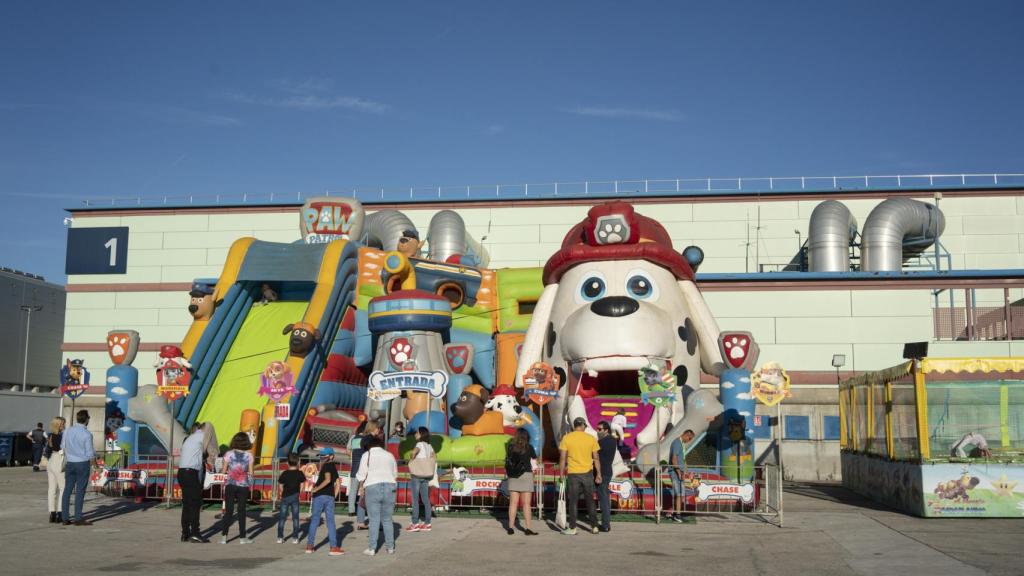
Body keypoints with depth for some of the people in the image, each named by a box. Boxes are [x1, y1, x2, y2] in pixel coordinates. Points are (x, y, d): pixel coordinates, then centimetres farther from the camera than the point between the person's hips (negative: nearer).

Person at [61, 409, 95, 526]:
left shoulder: (67, 431, 3)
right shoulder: (87, 434, -14)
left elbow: (62, 448, 11)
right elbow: (90, 453, -13)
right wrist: (94, 452, 8)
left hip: (69, 464, 5)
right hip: (83, 464, -5)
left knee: (67, 490, 7)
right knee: (80, 491, -2)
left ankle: (65, 518, 9)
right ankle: (78, 519, -2)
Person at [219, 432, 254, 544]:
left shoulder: (229, 454, -3)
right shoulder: (249, 455, -2)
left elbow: (223, 471, 0)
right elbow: (250, 473, -1)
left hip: (230, 485, 0)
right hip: (243, 486, 0)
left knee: (228, 510, 5)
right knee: (241, 510, 7)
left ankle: (224, 536, -2)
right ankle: (242, 537, 10)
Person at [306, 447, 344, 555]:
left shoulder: (327, 465, -9)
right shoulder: (334, 467, 13)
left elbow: (327, 479, -22)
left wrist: (316, 489, -15)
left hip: (320, 496, -6)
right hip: (330, 497, 6)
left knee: (314, 520, 6)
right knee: (330, 521, 5)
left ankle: (309, 546, 12)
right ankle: (333, 547, -2)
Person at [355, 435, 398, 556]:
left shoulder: (367, 455, 5)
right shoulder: (389, 455, 16)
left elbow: (362, 475, -1)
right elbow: (395, 474, 17)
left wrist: (361, 490, 6)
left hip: (372, 487, -3)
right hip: (390, 487, 3)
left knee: (374, 520, -1)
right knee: (387, 519, 12)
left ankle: (372, 549, -2)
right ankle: (390, 547, 14)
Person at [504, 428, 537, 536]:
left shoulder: (510, 447, 3)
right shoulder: (528, 447, -4)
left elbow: (507, 461, 5)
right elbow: (534, 457, 13)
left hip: (513, 477, 3)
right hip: (526, 475, -3)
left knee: (513, 503, 8)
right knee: (526, 503, -2)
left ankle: (510, 527, 9)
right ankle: (528, 528, -3)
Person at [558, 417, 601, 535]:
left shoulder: (567, 438, -4)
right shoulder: (591, 438, 0)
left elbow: (562, 458, -5)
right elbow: (596, 458, 1)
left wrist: (561, 473, 2)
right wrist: (598, 474, 8)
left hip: (573, 474, -2)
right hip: (588, 473, 2)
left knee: (573, 502, 5)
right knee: (590, 501, 13)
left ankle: (572, 528, 5)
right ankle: (594, 527, 16)